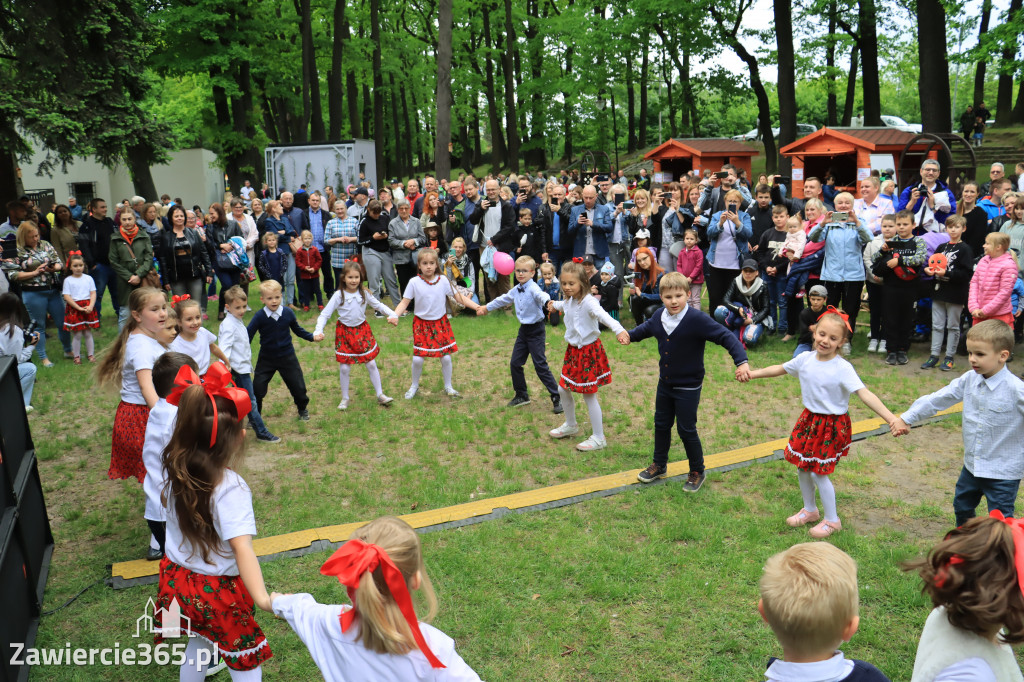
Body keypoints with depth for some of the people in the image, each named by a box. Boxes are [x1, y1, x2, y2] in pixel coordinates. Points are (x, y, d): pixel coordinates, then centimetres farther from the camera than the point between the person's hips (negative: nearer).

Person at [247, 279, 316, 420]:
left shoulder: (288, 313, -9)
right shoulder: (259, 317, -16)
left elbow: (297, 329, 9)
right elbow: (248, 335, -11)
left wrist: (312, 337, 3)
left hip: (287, 357, 1)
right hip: (266, 359, -1)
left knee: (298, 386, 6)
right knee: (257, 388, -4)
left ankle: (302, 409, 35)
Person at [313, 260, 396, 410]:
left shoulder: (364, 293, -8)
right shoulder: (338, 295, -15)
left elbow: (378, 305, 4)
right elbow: (324, 314, -13)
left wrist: (392, 314, -14)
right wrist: (318, 332, -27)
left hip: (362, 330, 2)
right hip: (344, 332, -2)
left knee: (371, 364, 6)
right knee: (344, 368, 2)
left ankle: (380, 395, 17)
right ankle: (344, 399, 20)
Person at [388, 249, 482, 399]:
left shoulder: (443, 280, -6)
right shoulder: (414, 282, -9)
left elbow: (458, 297, -2)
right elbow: (404, 302, -7)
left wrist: (477, 307, -11)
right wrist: (394, 315, -24)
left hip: (441, 323, 1)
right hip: (422, 324, -1)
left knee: (446, 357, 4)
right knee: (417, 359, -3)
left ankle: (448, 387, 25)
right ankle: (414, 386, 23)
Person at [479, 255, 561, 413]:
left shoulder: (533, 288, -17)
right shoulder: (516, 290, 8)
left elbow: (540, 295, -41)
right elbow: (503, 300, 26)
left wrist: (548, 302, -65)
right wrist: (486, 308, 40)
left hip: (536, 330, -8)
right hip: (524, 329, 8)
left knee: (540, 366, -8)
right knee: (515, 363, 11)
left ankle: (557, 398, 3)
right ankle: (522, 395, 27)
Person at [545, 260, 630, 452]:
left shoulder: (588, 301, -24)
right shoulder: (570, 300, 2)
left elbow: (602, 315, -45)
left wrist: (619, 330, -62)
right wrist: (555, 304, 52)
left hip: (589, 351, -8)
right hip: (573, 350, 8)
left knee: (589, 395, -1)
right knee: (563, 390, 15)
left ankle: (598, 438, 12)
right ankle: (571, 425, 39)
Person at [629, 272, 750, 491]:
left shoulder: (697, 319, -24)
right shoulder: (659, 317, -4)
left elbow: (725, 336, -26)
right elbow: (645, 328, 21)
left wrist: (741, 361, -34)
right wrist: (629, 335, 14)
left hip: (688, 387, -6)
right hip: (665, 383, 6)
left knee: (686, 430, 4)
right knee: (661, 424, 19)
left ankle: (697, 472, 26)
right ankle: (659, 465, 39)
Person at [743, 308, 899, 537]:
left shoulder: (843, 369, -21)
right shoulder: (805, 359, -4)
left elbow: (864, 394, -30)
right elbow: (779, 369, 13)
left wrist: (891, 418, -40)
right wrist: (752, 373, 18)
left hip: (832, 424, -6)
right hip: (809, 418, 6)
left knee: (818, 472, -1)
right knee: (802, 466, 14)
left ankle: (832, 520, 21)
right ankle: (809, 510, 39)